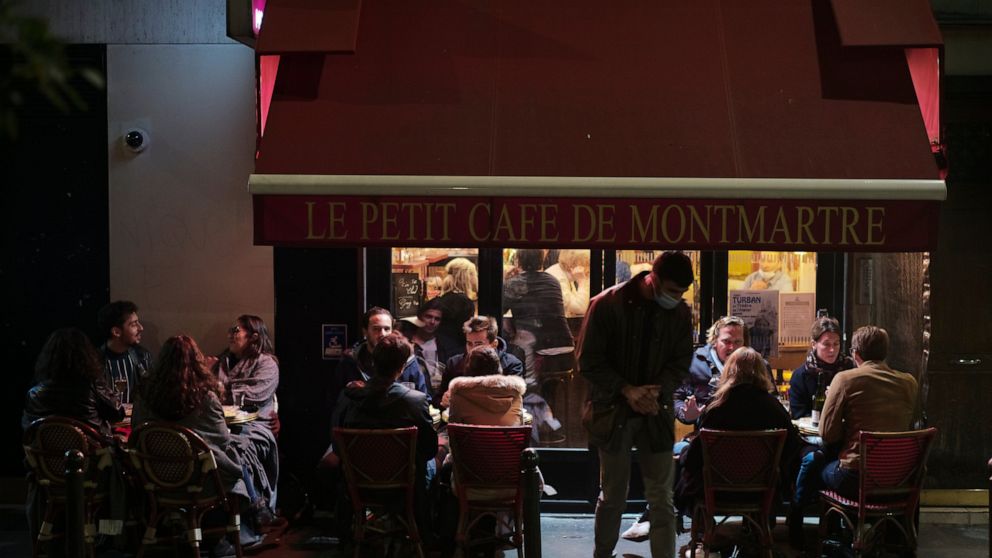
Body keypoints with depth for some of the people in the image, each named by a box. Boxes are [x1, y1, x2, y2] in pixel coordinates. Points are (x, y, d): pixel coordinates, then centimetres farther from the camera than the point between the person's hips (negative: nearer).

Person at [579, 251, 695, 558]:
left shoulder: (680, 313, -2)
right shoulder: (607, 304, -11)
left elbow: (681, 362, 4)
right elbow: (589, 362, -8)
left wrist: (658, 390, -15)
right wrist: (626, 390, -17)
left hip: (656, 413, 2)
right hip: (613, 412, -2)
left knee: (661, 498, 2)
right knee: (612, 496, 9)